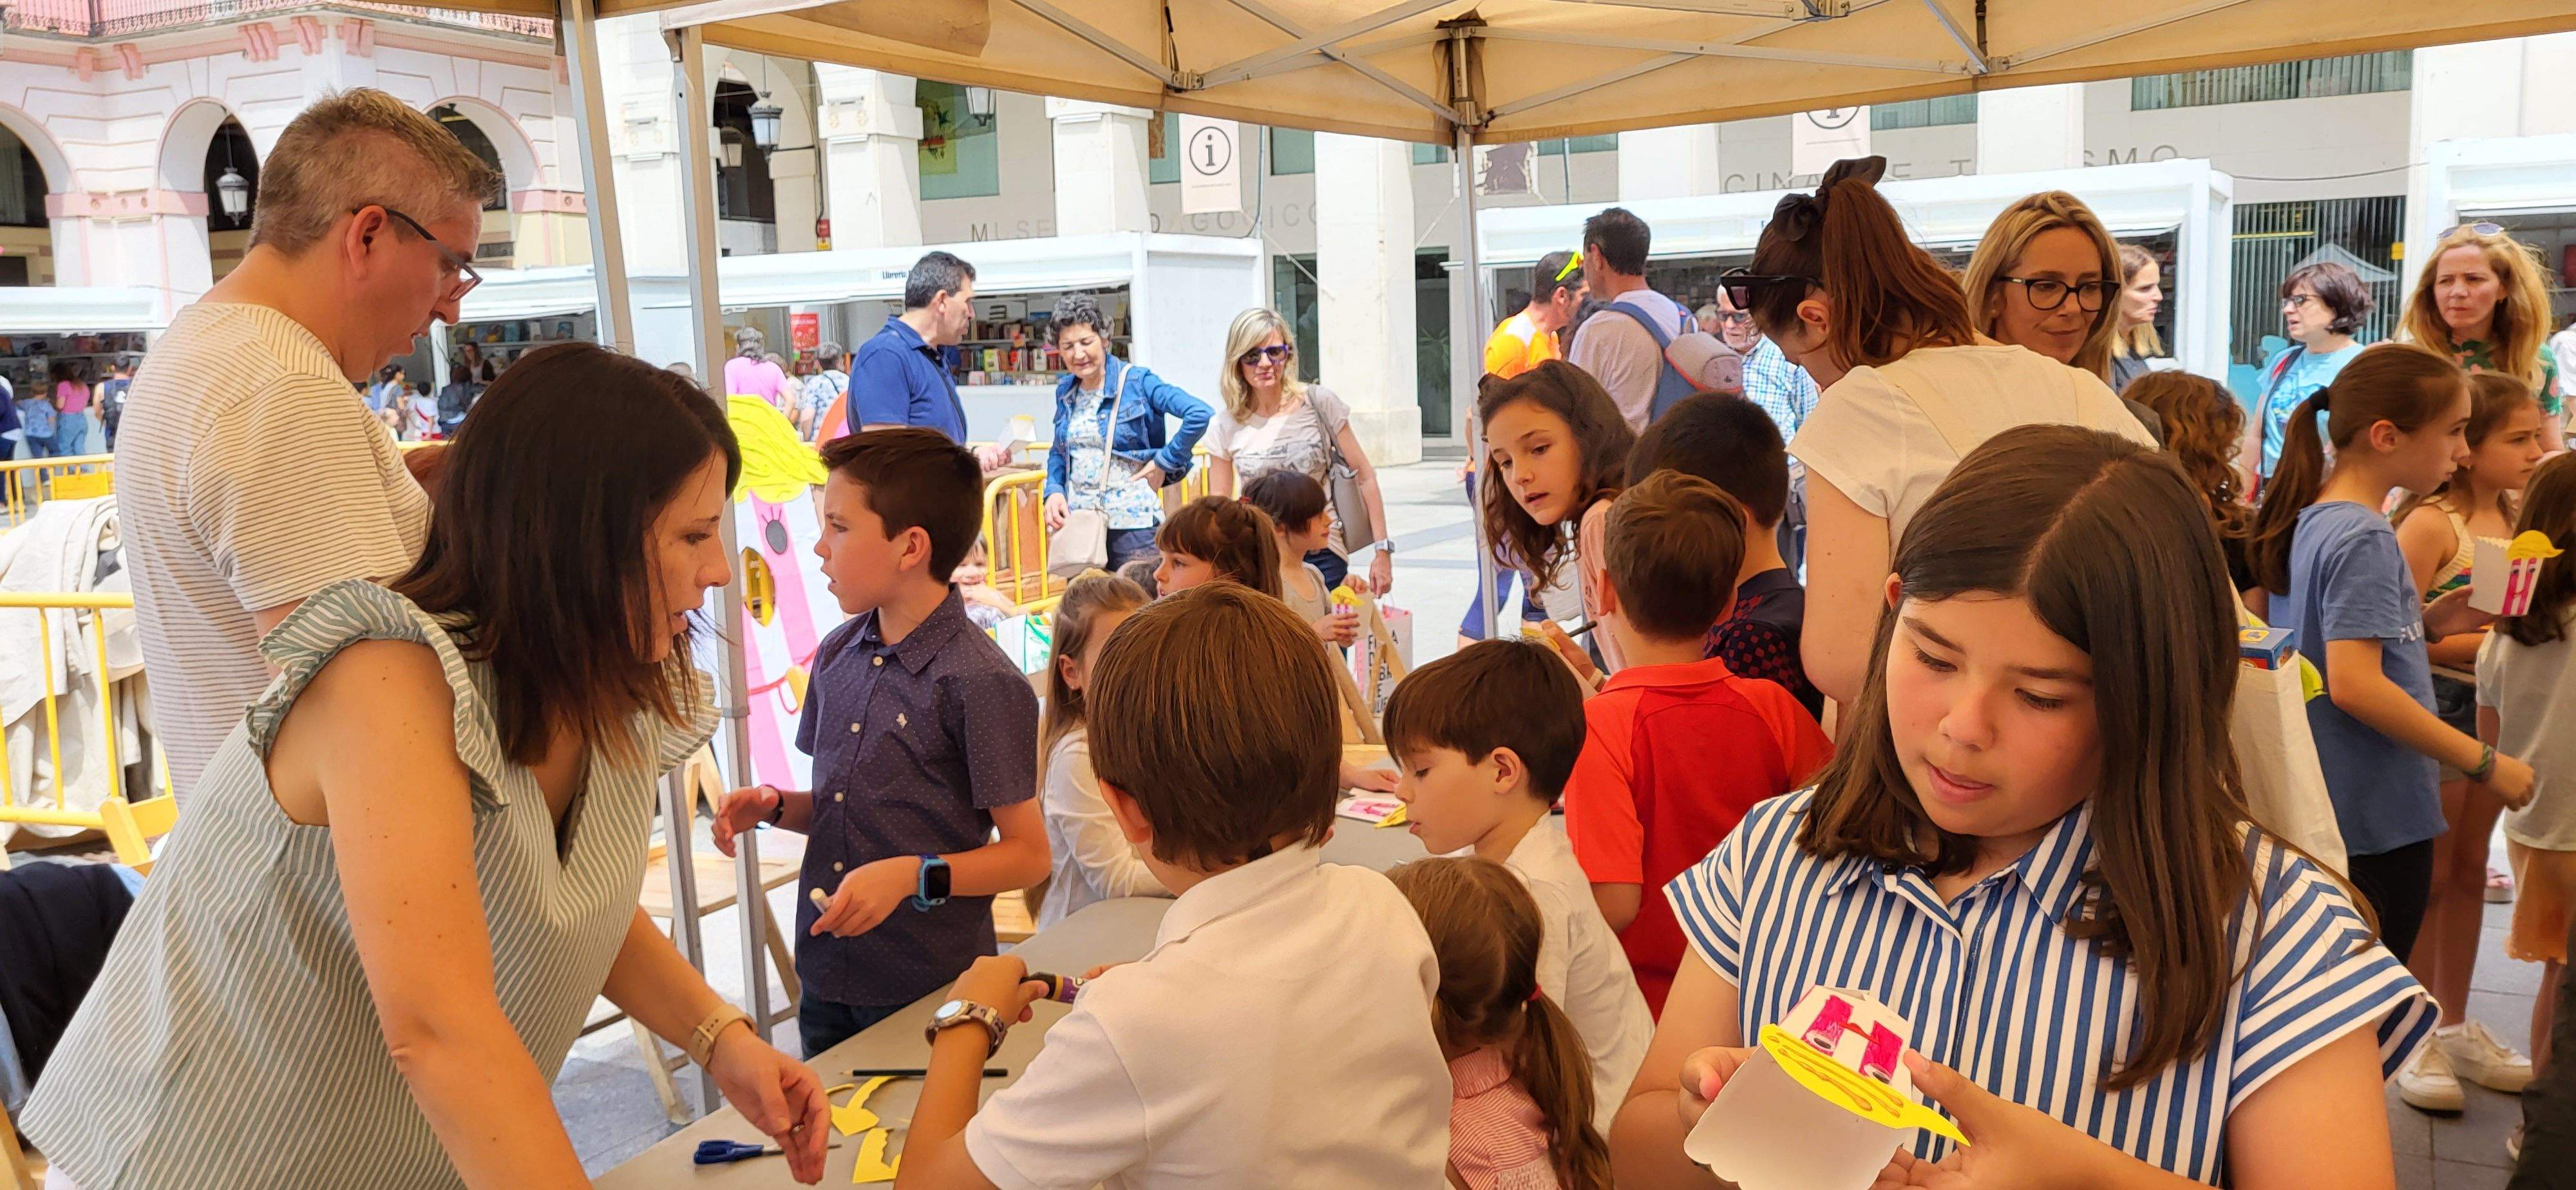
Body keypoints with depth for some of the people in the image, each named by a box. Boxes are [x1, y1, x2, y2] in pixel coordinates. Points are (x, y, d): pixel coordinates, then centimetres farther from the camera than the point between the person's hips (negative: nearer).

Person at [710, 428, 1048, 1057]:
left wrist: (914, 875, -24)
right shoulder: (837, 656, 5)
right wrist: (772, 806, -2)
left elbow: (1028, 855, -13)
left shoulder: (982, 683, -17)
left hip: (933, 988, -6)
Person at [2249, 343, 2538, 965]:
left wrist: (2426, 622, 6)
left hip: (2324, 811, 9)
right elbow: (2354, 684, -26)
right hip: (2379, 820, -9)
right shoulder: (2365, 539, -18)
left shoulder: (2313, 520, 8)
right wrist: (2485, 763, -19)